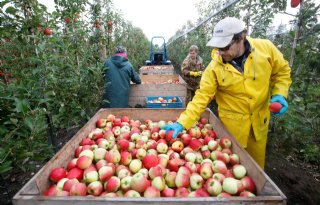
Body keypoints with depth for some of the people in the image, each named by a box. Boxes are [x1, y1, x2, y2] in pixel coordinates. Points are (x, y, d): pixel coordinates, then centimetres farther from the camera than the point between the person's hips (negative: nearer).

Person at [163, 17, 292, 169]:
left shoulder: (266, 48, -13)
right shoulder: (214, 67, -19)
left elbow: (282, 71, 4)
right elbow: (201, 97, -19)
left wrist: (280, 94, -11)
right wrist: (182, 123, -28)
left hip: (259, 120, 3)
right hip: (232, 123, -2)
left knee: (257, 164, 22)